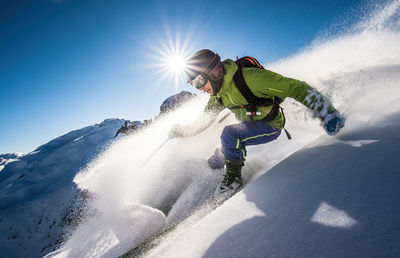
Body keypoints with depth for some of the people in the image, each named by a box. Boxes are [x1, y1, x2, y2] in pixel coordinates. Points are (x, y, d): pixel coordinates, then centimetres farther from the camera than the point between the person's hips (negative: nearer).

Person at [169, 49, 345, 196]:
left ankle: (234, 177, -10)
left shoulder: (249, 77, -32)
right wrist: (184, 131, -1)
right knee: (215, 162, 5)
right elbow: (205, 119, 9)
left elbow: (296, 88, -29)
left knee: (229, 134, -29)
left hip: (271, 125, -7)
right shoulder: (218, 94, -7)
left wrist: (327, 114, -30)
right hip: (249, 125, 7)